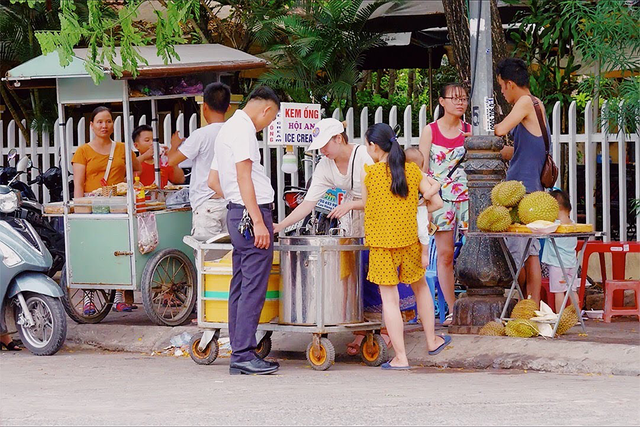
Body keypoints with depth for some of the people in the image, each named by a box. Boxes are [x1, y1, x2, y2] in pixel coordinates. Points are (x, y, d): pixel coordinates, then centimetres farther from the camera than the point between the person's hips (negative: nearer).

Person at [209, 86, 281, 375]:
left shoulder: (228, 129, 22)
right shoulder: (243, 129, -10)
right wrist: (258, 221, -21)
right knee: (254, 287, -11)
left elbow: (213, 181, 26)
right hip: (252, 212, -10)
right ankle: (244, 354, -14)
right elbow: (243, 177, -18)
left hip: (237, 213, 10)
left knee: (241, 286, 10)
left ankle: (238, 354, 11)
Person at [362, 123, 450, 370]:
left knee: (389, 298, 0)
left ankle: (400, 358, 0)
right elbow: (437, 203, 2)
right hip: (410, 239, 4)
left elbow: (367, 205, 3)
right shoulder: (413, 171, 1)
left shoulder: (369, 173, -8)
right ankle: (432, 341, 35)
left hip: (381, 243, -3)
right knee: (420, 287, 25)